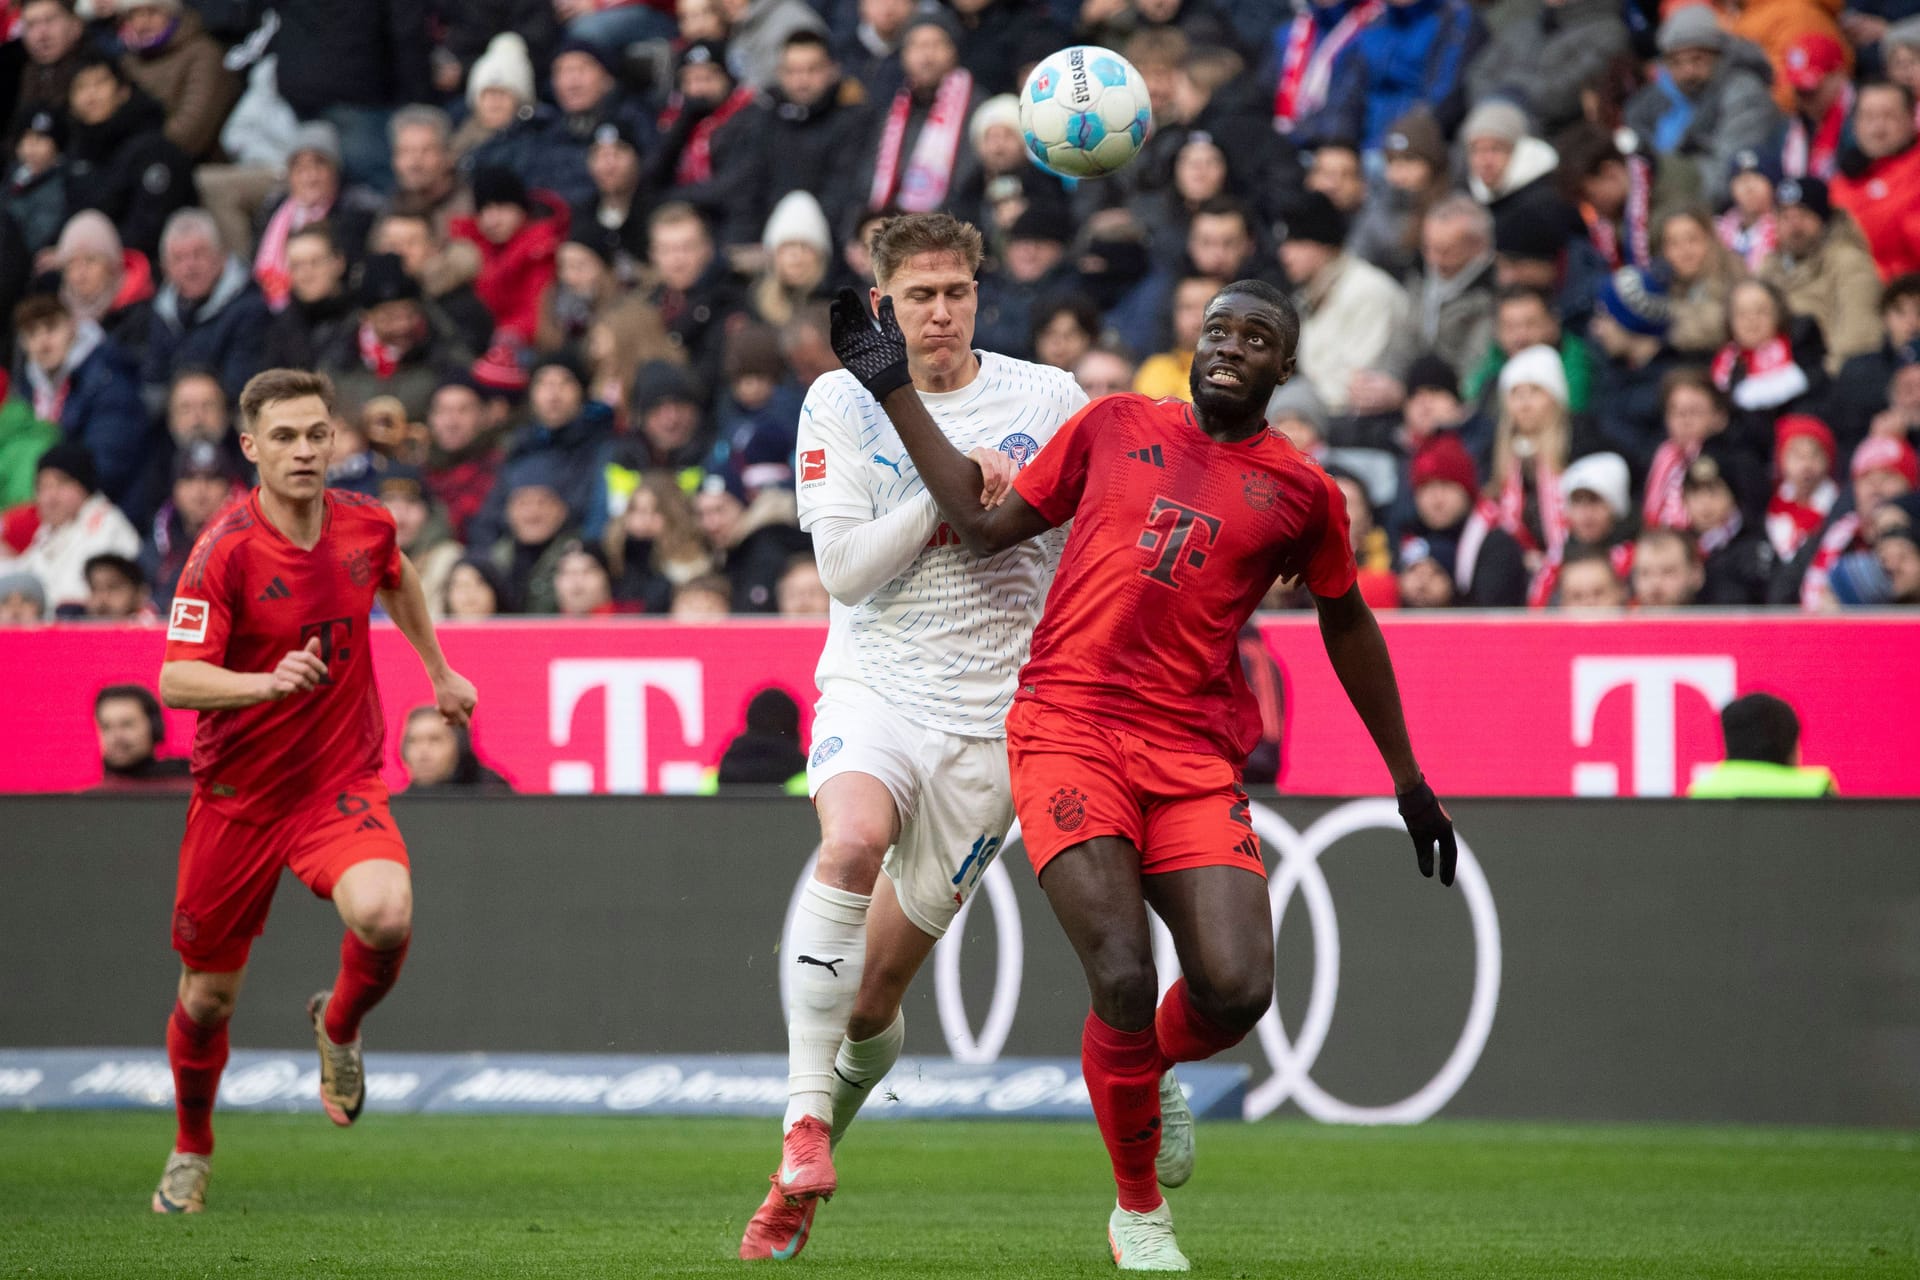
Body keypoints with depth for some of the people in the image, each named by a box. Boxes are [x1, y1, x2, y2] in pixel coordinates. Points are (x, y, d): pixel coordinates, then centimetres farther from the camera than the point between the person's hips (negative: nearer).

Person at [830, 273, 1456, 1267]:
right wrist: (894, 389, 17)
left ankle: (1156, 1068, 24)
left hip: (1196, 760, 1)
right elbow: (988, 527, 18)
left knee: (1237, 992, -15)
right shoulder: (1115, 427, 12)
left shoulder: (1301, 493, 12)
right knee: (1124, 985, -16)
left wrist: (1408, 781, 29)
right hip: (1068, 730, -1)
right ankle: (1139, 1210, 7)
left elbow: (1347, 626, 25)